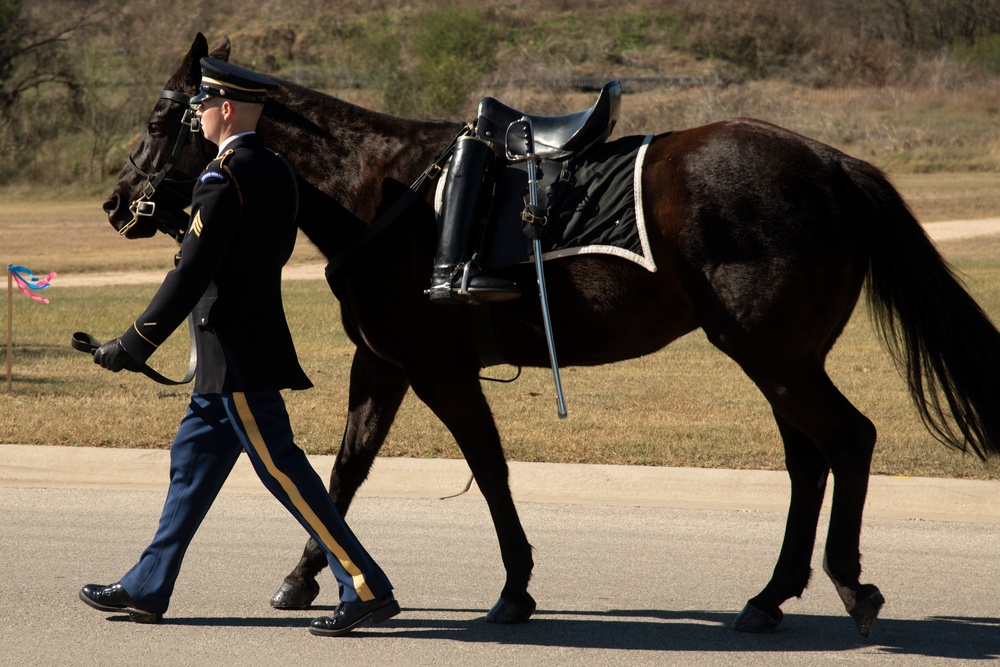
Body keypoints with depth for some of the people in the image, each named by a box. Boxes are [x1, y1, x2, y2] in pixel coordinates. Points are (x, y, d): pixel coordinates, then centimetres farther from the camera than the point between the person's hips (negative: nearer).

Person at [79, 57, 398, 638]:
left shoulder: (224, 182, -19)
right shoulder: (279, 172, 9)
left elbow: (190, 276, -21)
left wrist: (134, 345, -15)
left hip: (236, 356, -10)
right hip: (251, 340, 10)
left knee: (281, 469, -7)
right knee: (193, 460, 15)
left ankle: (367, 590, -7)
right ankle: (147, 589, 22)